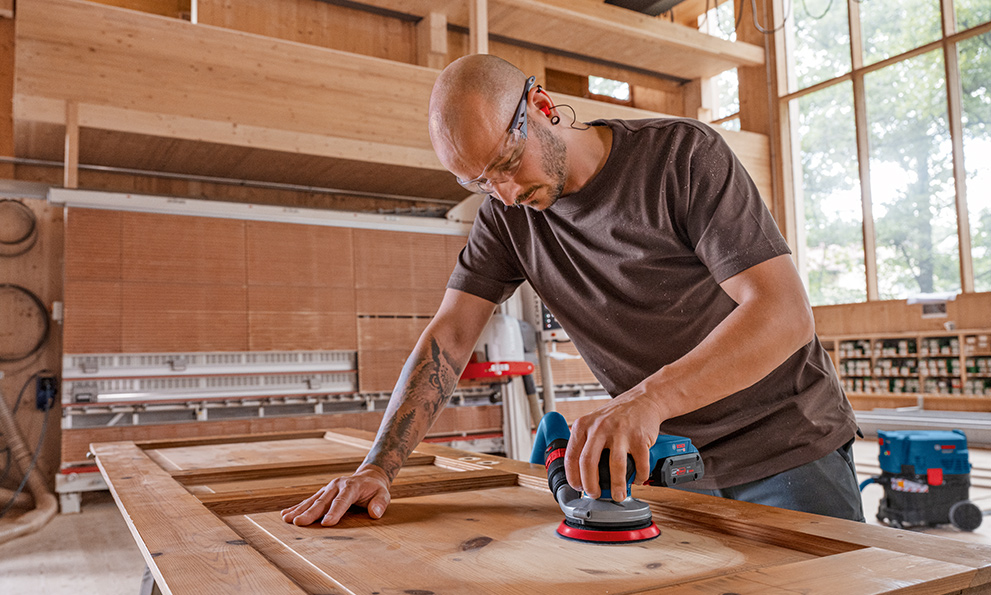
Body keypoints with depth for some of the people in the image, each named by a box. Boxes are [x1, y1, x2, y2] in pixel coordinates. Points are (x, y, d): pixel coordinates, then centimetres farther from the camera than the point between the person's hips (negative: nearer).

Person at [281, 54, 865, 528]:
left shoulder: (684, 153, -17)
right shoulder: (506, 212, -3)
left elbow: (786, 313, -25)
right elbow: (448, 337, -7)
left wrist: (647, 398, -39)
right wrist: (377, 468, -18)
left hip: (786, 447, -3)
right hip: (668, 461, 3)